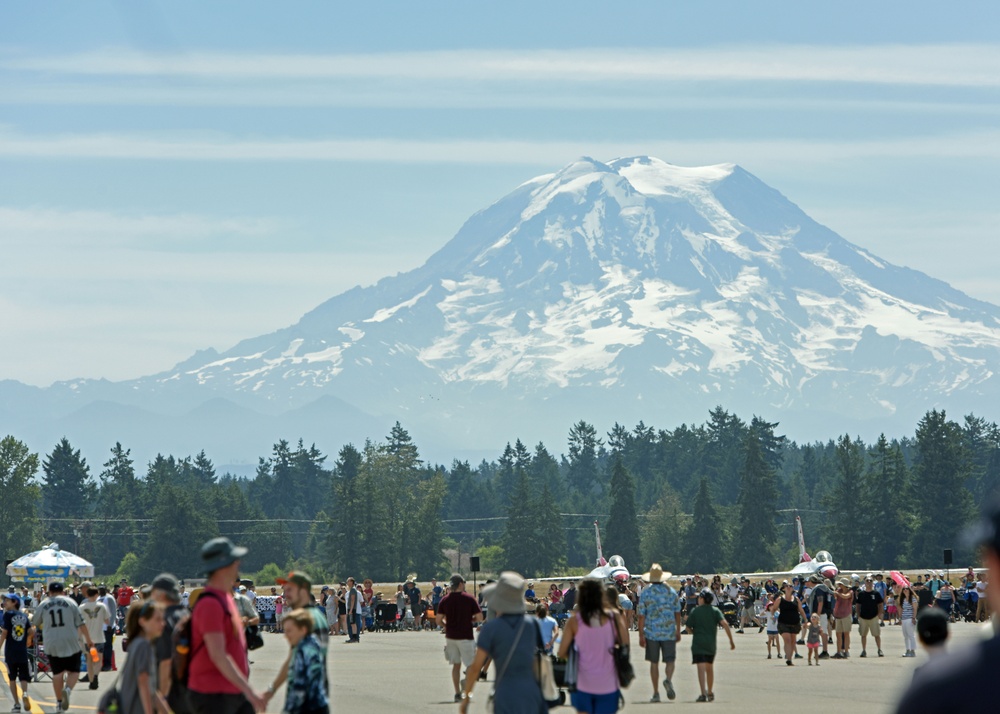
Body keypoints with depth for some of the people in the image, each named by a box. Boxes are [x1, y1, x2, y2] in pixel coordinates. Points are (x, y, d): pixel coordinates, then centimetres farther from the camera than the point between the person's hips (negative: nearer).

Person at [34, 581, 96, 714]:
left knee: (57, 673, 11)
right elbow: (81, 624, 0)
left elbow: (37, 624, 18)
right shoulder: (70, 603, 1)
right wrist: (88, 640, 10)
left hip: (52, 645, 1)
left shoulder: (43, 606, 4)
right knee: (73, 671, 7)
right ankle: (67, 689, -21)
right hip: (71, 643, -1)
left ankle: (59, 703, 14)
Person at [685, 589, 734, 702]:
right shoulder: (716, 611, 3)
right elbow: (725, 624, -11)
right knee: (710, 667, 20)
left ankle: (703, 694, -25)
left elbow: (688, 628, 1)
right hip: (711, 643, 3)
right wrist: (731, 640, -10)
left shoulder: (695, 611, -1)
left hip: (698, 642, -3)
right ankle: (710, 692, 32)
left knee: (701, 668, -11)